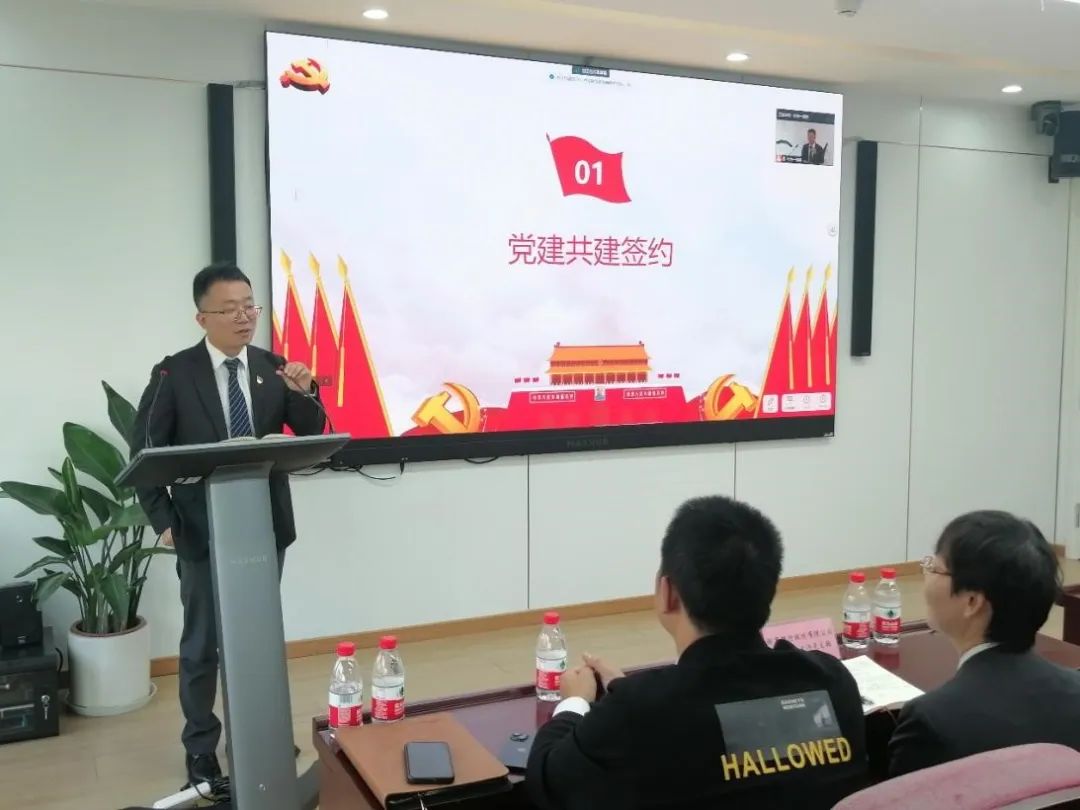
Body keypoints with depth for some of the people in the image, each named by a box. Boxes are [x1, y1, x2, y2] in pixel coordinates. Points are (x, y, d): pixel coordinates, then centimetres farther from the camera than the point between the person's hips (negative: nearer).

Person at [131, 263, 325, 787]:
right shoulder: (174, 374, -8)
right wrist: (164, 520, -11)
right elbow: (144, 452, -5)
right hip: (204, 532, -3)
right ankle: (201, 749, 24)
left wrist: (304, 393, -19)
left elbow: (312, 436, 0)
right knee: (203, 644, 9)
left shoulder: (274, 368, 0)